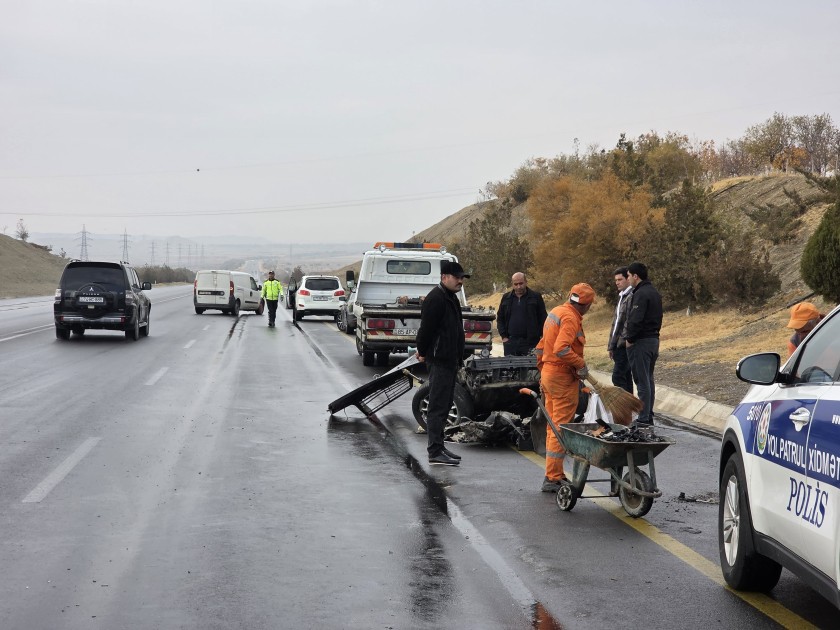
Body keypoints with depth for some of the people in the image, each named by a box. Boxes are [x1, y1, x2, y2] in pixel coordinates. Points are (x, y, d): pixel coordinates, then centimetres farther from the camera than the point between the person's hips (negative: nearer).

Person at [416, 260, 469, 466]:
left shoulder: (451, 297, 17)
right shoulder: (436, 299, -17)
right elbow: (426, 328, -19)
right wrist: (423, 353, -8)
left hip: (450, 360, 10)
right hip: (439, 361, -10)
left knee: (444, 404, 15)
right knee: (438, 406, -9)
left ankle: (438, 446, 23)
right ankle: (435, 452, -8)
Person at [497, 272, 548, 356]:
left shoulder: (535, 297, 2)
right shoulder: (506, 298, 11)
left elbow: (543, 319, 3)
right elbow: (500, 319, 16)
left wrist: (539, 335, -4)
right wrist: (504, 336, 6)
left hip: (530, 343, -3)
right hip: (510, 342, 3)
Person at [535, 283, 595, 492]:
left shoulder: (555, 312, 14)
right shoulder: (570, 318, -17)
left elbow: (541, 347, 20)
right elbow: (561, 349, -29)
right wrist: (581, 365, -18)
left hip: (548, 373, 10)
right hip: (563, 377, -10)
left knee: (553, 426, 14)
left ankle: (556, 475, 21)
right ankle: (552, 478, -5)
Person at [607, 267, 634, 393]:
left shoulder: (632, 297, -12)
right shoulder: (622, 296, 20)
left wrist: (623, 341, -21)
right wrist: (611, 345, 20)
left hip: (624, 345, -10)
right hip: (618, 345, 10)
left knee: (618, 377, -13)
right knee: (626, 377, 12)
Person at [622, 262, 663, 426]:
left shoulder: (640, 294, -17)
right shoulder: (654, 293, 15)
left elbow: (636, 320, -23)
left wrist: (629, 339, -12)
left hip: (641, 341, -10)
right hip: (654, 339, 10)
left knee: (642, 380, -6)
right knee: (649, 379, 15)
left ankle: (643, 419, -5)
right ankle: (649, 416, 20)